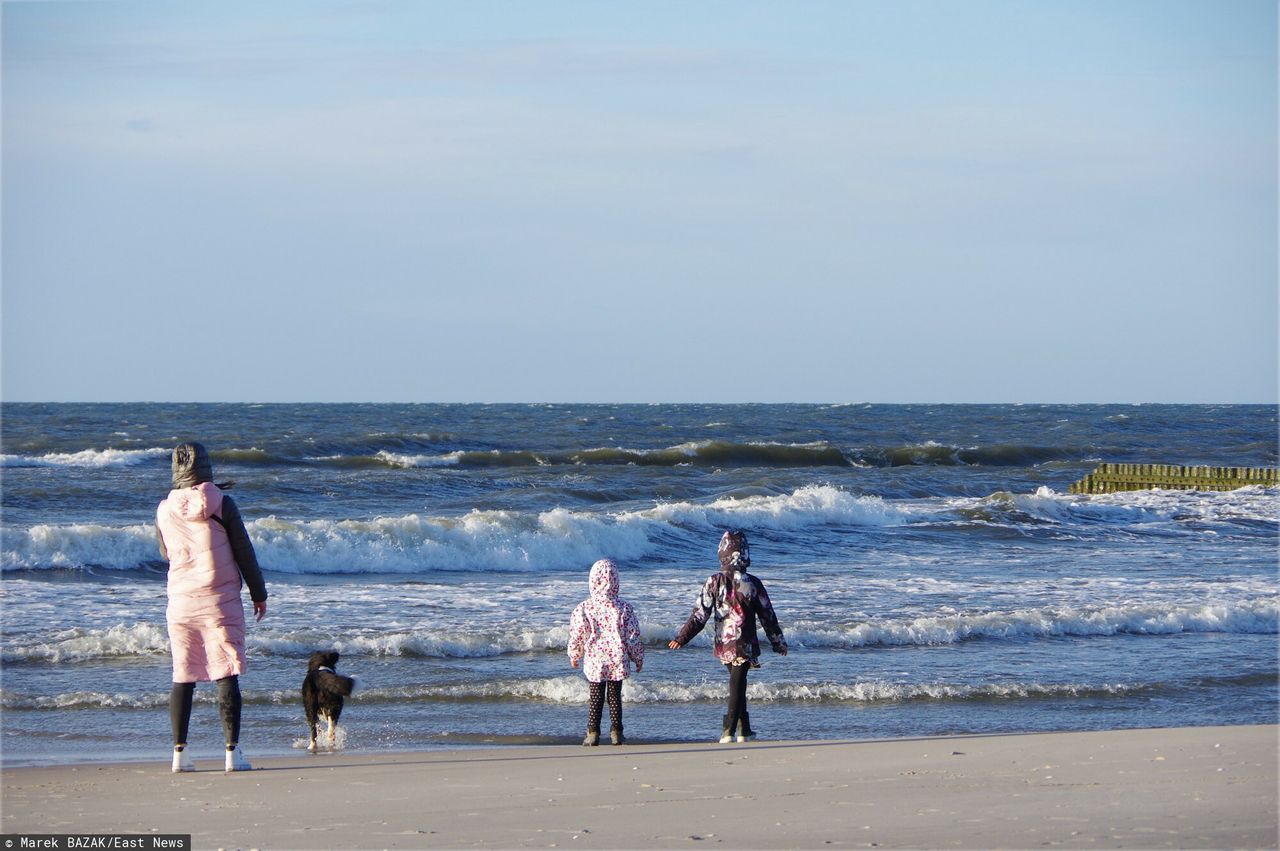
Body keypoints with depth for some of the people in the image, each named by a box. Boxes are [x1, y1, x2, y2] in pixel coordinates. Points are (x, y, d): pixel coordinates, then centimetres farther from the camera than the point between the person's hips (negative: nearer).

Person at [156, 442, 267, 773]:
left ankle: (179, 752, 6)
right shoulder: (222, 504, -7)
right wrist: (259, 594, 8)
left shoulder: (165, 509, 2)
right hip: (220, 599, -3)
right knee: (226, 675, -2)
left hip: (181, 602, 3)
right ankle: (233, 752, -6)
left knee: (183, 677, 8)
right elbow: (244, 552, -4)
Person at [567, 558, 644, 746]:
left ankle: (593, 733, 6)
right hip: (618, 660, 0)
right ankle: (616, 732, 11)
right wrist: (638, 659, 11)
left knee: (595, 697, 9)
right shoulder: (624, 608, -8)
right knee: (615, 696, 10)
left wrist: (574, 656, 17)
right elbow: (633, 637, -3)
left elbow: (576, 636, -1)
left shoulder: (583, 608, -7)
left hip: (594, 661, 0)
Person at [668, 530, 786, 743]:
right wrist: (778, 643, 13)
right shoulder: (752, 584, -6)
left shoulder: (714, 582, -6)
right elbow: (768, 616, 1)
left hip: (723, 644, 2)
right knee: (738, 684, -2)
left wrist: (681, 638, 0)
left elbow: (699, 615, -7)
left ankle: (744, 729, 22)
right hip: (744, 644, -2)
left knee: (737, 684, 17)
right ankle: (729, 730, -12)